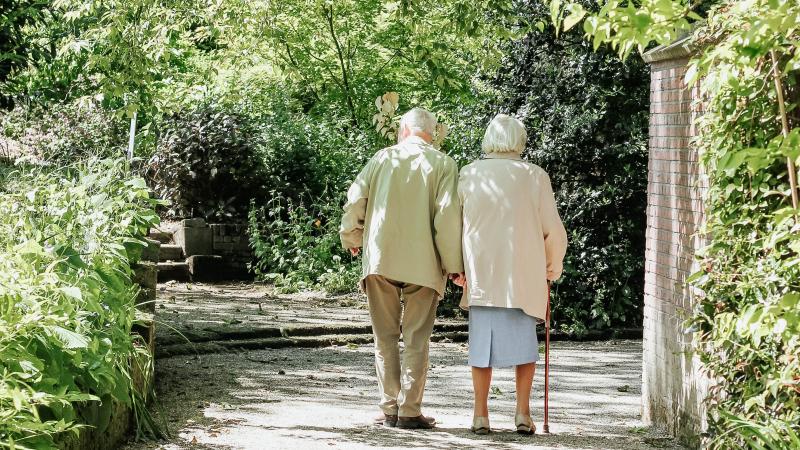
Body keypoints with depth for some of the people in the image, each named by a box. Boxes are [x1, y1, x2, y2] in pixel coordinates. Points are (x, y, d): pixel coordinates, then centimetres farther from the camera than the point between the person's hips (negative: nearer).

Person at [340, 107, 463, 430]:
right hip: (423, 264, -1)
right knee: (416, 339, 3)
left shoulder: (384, 158, 6)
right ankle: (409, 411, 0)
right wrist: (453, 264, -4)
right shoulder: (442, 164, 1)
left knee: (386, 337, 9)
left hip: (380, 258, 1)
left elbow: (355, 200, 3)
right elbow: (448, 214, -9)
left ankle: (389, 409, 7)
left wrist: (352, 238, 21)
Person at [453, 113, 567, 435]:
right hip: (524, 274, -1)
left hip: (480, 274, 1)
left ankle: (481, 414, 5)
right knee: (524, 340, 10)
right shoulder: (534, 176, -1)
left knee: (482, 341, 8)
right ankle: (523, 412, 3)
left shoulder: (469, 175, 1)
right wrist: (553, 266, 17)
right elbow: (554, 230, 1)